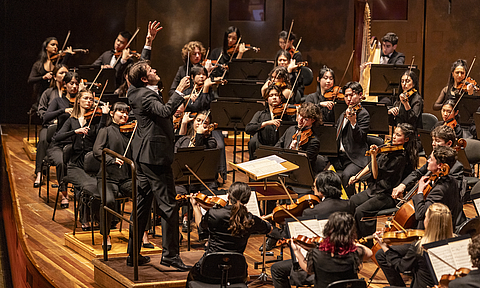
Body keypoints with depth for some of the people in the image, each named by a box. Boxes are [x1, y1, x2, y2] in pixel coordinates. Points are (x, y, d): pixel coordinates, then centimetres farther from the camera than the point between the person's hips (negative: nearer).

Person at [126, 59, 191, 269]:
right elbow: (165, 111, -33)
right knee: (168, 207, -6)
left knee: (142, 205, 15)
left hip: (143, 157, 11)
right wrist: (179, 91, -25)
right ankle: (170, 255, -2)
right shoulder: (145, 96, -16)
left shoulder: (143, 93, 15)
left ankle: (133, 254, 21)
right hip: (155, 156, -11)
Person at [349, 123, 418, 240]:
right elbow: (372, 166, 16)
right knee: (353, 201, 4)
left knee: (360, 211, -20)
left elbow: (377, 175, -23)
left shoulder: (401, 157, -22)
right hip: (376, 189, 9)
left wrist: (374, 156, -33)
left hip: (389, 195, -9)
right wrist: (358, 176, 11)